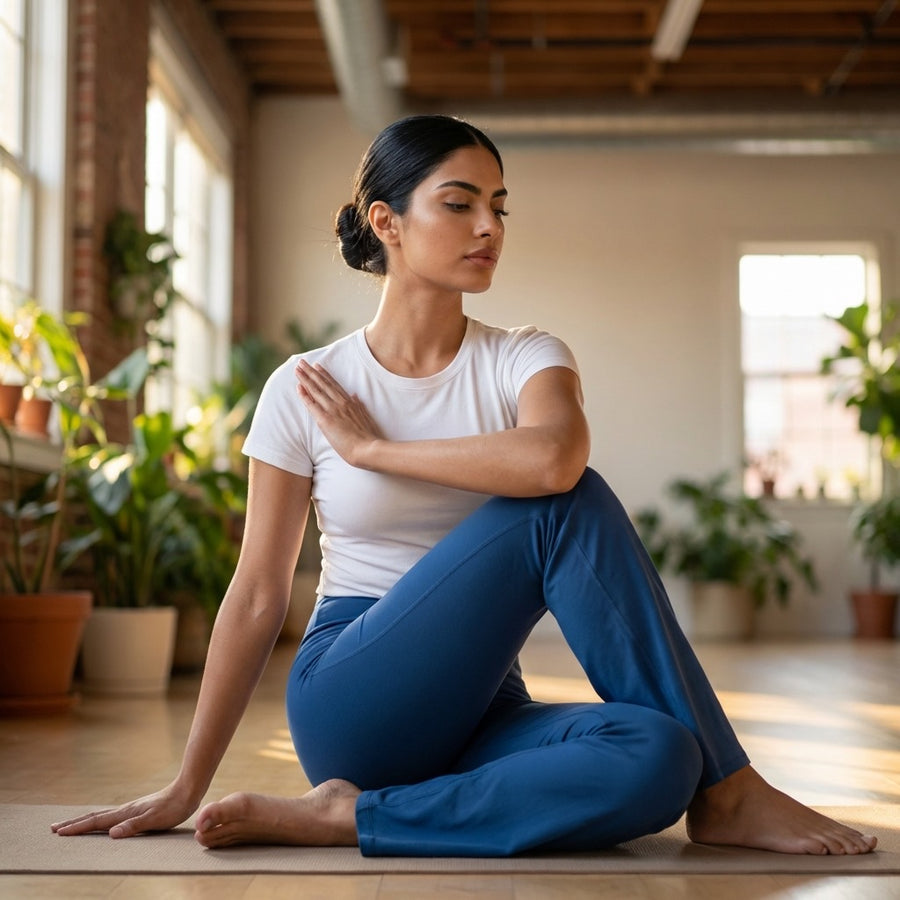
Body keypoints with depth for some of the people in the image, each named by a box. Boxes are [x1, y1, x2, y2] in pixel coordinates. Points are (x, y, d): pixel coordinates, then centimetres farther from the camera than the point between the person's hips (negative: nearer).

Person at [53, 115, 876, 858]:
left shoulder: (524, 360, 3)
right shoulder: (303, 390, 0)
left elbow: (552, 458, -23)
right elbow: (258, 597, 3)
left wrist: (373, 447, -12)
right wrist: (186, 788, 3)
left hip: (476, 716, 3)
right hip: (353, 708, -2)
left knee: (654, 759, -31)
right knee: (566, 508, -23)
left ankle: (349, 818, -18)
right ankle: (725, 790, -13)